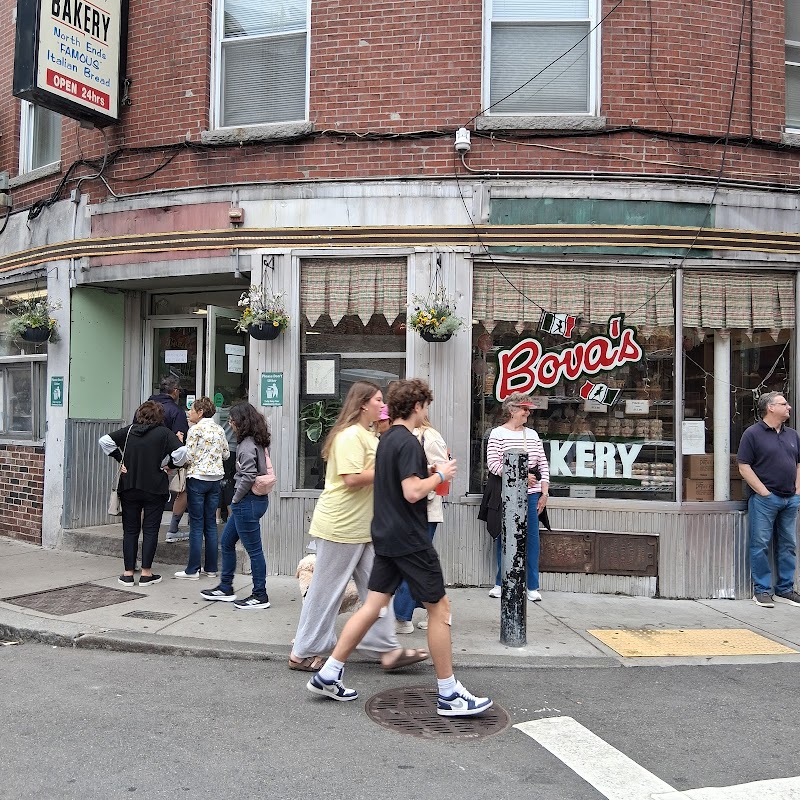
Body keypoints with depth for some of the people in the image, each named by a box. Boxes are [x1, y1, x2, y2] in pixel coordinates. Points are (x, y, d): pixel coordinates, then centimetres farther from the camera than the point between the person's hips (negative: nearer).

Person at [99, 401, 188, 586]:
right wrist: (169, 464, -1)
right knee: (150, 530, 5)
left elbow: (105, 440, -2)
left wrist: (120, 459, 4)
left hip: (129, 488, 3)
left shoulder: (129, 431, 3)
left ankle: (128, 573, 11)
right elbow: (181, 452, -17)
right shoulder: (164, 432, -6)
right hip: (155, 489, -2)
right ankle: (146, 573, 6)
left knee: (130, 530, 10)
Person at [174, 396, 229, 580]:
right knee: (211, 524, 10)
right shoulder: (219, 429, 9)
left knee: (196, 525, -2)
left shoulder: (195, 429, -11)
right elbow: (226, 454, 15)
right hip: (215, 478, 6)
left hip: (198, 478, -6)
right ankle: (211, 568, 13)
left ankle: (193, 570, 2)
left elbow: (189, 456, -13)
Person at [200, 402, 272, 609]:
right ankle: (226, 588, 29)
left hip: (248, 501, -11)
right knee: (227, 542, 19)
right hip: (251, 500, 11)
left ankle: (260, 596, 9)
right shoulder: (256, 442, 12)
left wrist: (236, 498, -12)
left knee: (253, 549, -1)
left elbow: (249, 476, -26)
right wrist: (237, 500, 12)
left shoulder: (247, 444, -17)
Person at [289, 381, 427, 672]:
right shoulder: (350, 435, -17)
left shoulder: (368, 435, 16)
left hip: (364, 527, 10)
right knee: (326, 591, 2)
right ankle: (302, 653, 15)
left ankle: (389, 650, 15)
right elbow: (352, 479, -25)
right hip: (341, 526, -10)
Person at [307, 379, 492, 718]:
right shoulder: (408, 442, -16)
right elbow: (412, 492, -24)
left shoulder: (386, 439, 12)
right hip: (410, 540, -9)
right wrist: (439, 475, -9)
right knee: (439, 607, 1)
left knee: (373, 605, 10)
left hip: (386, 537, 9)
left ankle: (328, 674, 13)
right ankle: (449, 694, 9)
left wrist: (427, 473, 14)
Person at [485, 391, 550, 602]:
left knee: (531, 539, 4)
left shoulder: (532, 434, 11)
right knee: (504, 539, 6)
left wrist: (544, 492, 5)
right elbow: (493, 464, -11)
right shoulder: (498, 434, -2)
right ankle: (501, 583, 20)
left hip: (531, 495, 4)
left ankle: (532, 587, 13)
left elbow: (543, 464, 12)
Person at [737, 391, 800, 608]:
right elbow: (744, 467, -10)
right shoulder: (753, 433, -6)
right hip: (764, 499, -6)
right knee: (760, 545, -1)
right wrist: (764, 492, -12)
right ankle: (762, 590, 7)